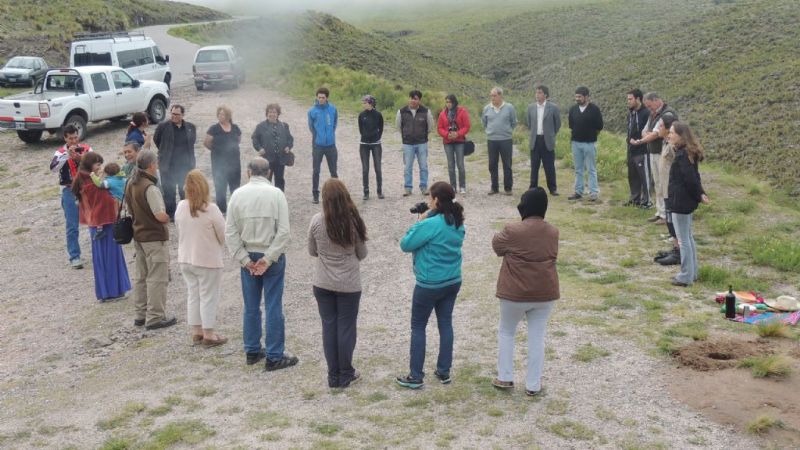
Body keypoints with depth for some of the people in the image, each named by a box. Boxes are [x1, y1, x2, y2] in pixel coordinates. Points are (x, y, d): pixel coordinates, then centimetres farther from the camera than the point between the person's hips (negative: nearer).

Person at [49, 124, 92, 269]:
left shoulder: (86, 149, 2)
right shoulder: (61, 152, -4)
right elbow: (53, 168, -19)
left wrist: (80, 158, -24)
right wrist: (67, 154, -28)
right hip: (70, 192, -2)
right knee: (72, 226, 0)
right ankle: (74, 257, 5)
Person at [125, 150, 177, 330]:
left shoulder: (130, 184, 5)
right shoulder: (150, 187, -22)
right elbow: (160, 215, -26)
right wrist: (167, 218, -5)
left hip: (138, 235, 9)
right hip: (155, 237, -9)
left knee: (141, 277, 16)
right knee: (157, 278, -2)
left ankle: (141, 314, 24)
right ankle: (155, 317, 2)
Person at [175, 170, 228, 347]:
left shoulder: (181, 207, -6)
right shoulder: (211, 209, -21)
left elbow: (179, 229, 6)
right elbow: (223, 235, -11)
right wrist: (217, 246, 9)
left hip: (186, 259, 5)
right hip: (208, 260, -5)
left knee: (193, 295, 16)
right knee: (208, 297, 5)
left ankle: (196, 333, 23)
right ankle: (208, 335, 11)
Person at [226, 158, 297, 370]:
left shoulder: (238, 194, -4)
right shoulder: (276, 194, -10)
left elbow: (230, 232, -5)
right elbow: (283, 231, -15)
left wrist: (245, 259, -3)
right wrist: (268, 259, -11)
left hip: (248, 257, 3)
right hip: (272, 256, -3)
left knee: (251, 307, 14)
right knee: (273, 307, 2)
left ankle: (252, 351, 24)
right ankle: (274, 357, 6)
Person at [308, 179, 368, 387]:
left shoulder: (317, 221, -11)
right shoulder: (354, 221, -12)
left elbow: (312, 251, 1)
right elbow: (362, 254, -1)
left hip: (323, 284, 1)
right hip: (349, 284, -1)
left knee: (329, 327, 11)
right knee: (346, 327, 10)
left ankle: (334, 376, 18)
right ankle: (346, 375, 19)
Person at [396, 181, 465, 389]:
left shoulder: (430, 224, -23)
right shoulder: (457, 223, 2)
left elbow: (405, 244, -15)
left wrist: (419, 222, -7)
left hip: (430, 285, -7)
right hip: (453, 281, 7)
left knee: (418, 327, 6)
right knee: (445, 324, 15)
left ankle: (416, 376, 10)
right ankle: (444, 372, 22)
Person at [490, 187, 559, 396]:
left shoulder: (513, 231, -16)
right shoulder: (553, 232, -1)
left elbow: (497, 245, 2)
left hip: (516, 293, -3)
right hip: (545, 293, 3)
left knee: (506, 332, 18)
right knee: (537, 337, 12)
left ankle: (505, 378, 22)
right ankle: (533, 385, 16)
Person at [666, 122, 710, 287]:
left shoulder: (682, 155, -21)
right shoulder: (688, 153, 10)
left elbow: (691, 179, -22)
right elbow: (694, 177, 13)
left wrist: (698, 196, -9)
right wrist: (700, 193, 5)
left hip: (680, 203, -10)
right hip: (686, 202, 10)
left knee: (683, 239, -1)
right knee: (688, 237, 17)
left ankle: (686, 277, 6)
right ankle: (692, 272, 27)